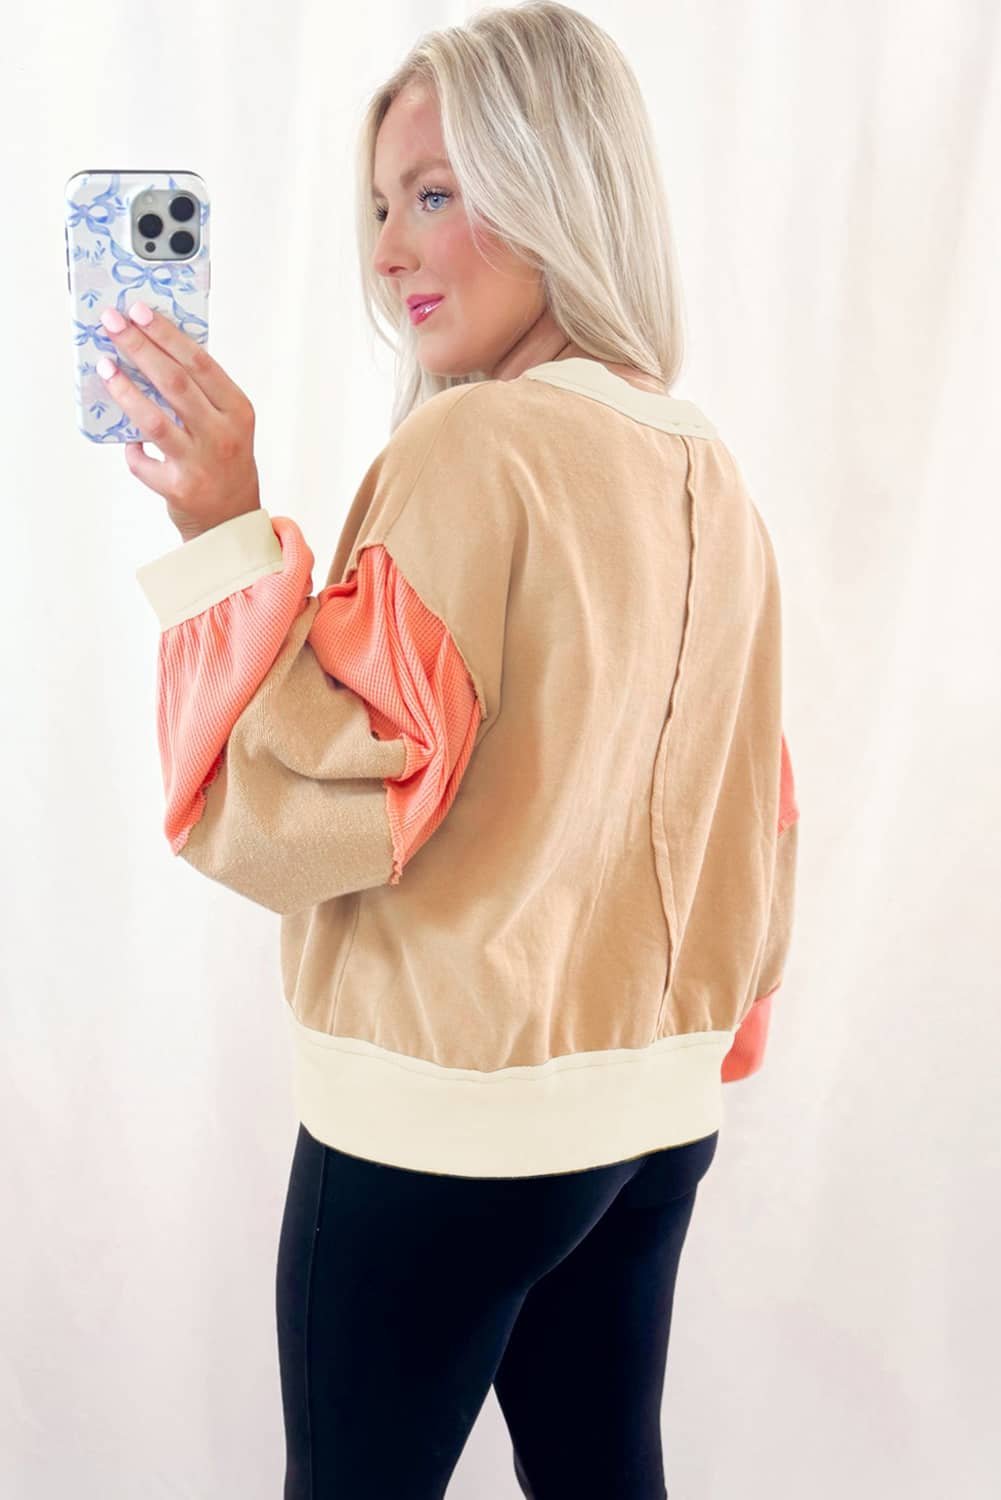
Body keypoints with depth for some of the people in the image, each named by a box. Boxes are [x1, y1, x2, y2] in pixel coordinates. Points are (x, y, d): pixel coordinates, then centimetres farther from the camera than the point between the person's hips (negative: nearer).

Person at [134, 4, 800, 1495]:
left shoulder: (470, 448, -17)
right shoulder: (713, 478, 5)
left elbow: (318, 818, -19)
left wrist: (222, 525, -19)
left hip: (445, 1124, -7)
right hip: (658, 1107, 7)